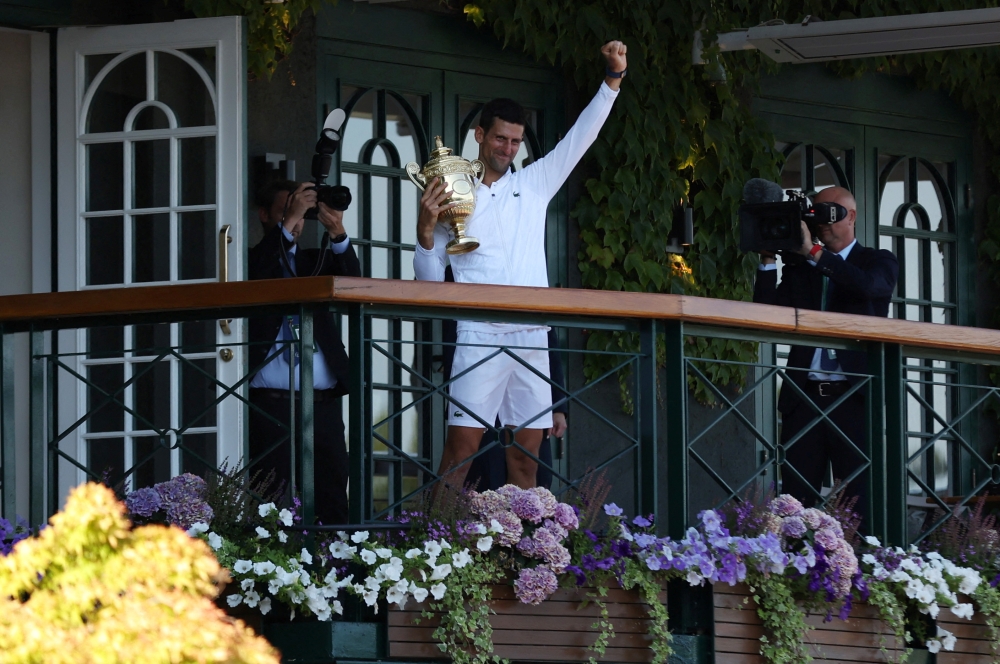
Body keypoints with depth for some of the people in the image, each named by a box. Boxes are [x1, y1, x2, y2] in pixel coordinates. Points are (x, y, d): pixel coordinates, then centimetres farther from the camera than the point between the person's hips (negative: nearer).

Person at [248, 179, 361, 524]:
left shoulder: (316, 260, 20)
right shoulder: (252, 259, 9)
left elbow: (351, 282, 2)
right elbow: (254, 274, -14)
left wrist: (338, 234, -15)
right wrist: (289, 222, -17)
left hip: (323, 404, 4)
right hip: (271, 404, -4)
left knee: (332, 501, -1)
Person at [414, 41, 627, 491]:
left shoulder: (534, 185, 15)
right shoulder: (452, 198, 6)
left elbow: (581, 136, 12)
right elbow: (430, 278, 6)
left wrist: (614, 78, 3)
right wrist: (425, 231, -12)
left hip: (533, 339, 4)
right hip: (480, 337, -4)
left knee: (526, 459, 4)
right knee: (460, 454, -11)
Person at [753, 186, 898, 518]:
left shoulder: (878, 262, 9)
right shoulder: (799, 268, 18)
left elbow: (867, 285, -14)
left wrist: (814, 253, -17)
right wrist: (768, 260, -2)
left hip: (855, 396, -3)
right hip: (805, 396, 3)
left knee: (862, 499, -6)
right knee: (796, 499, -3)